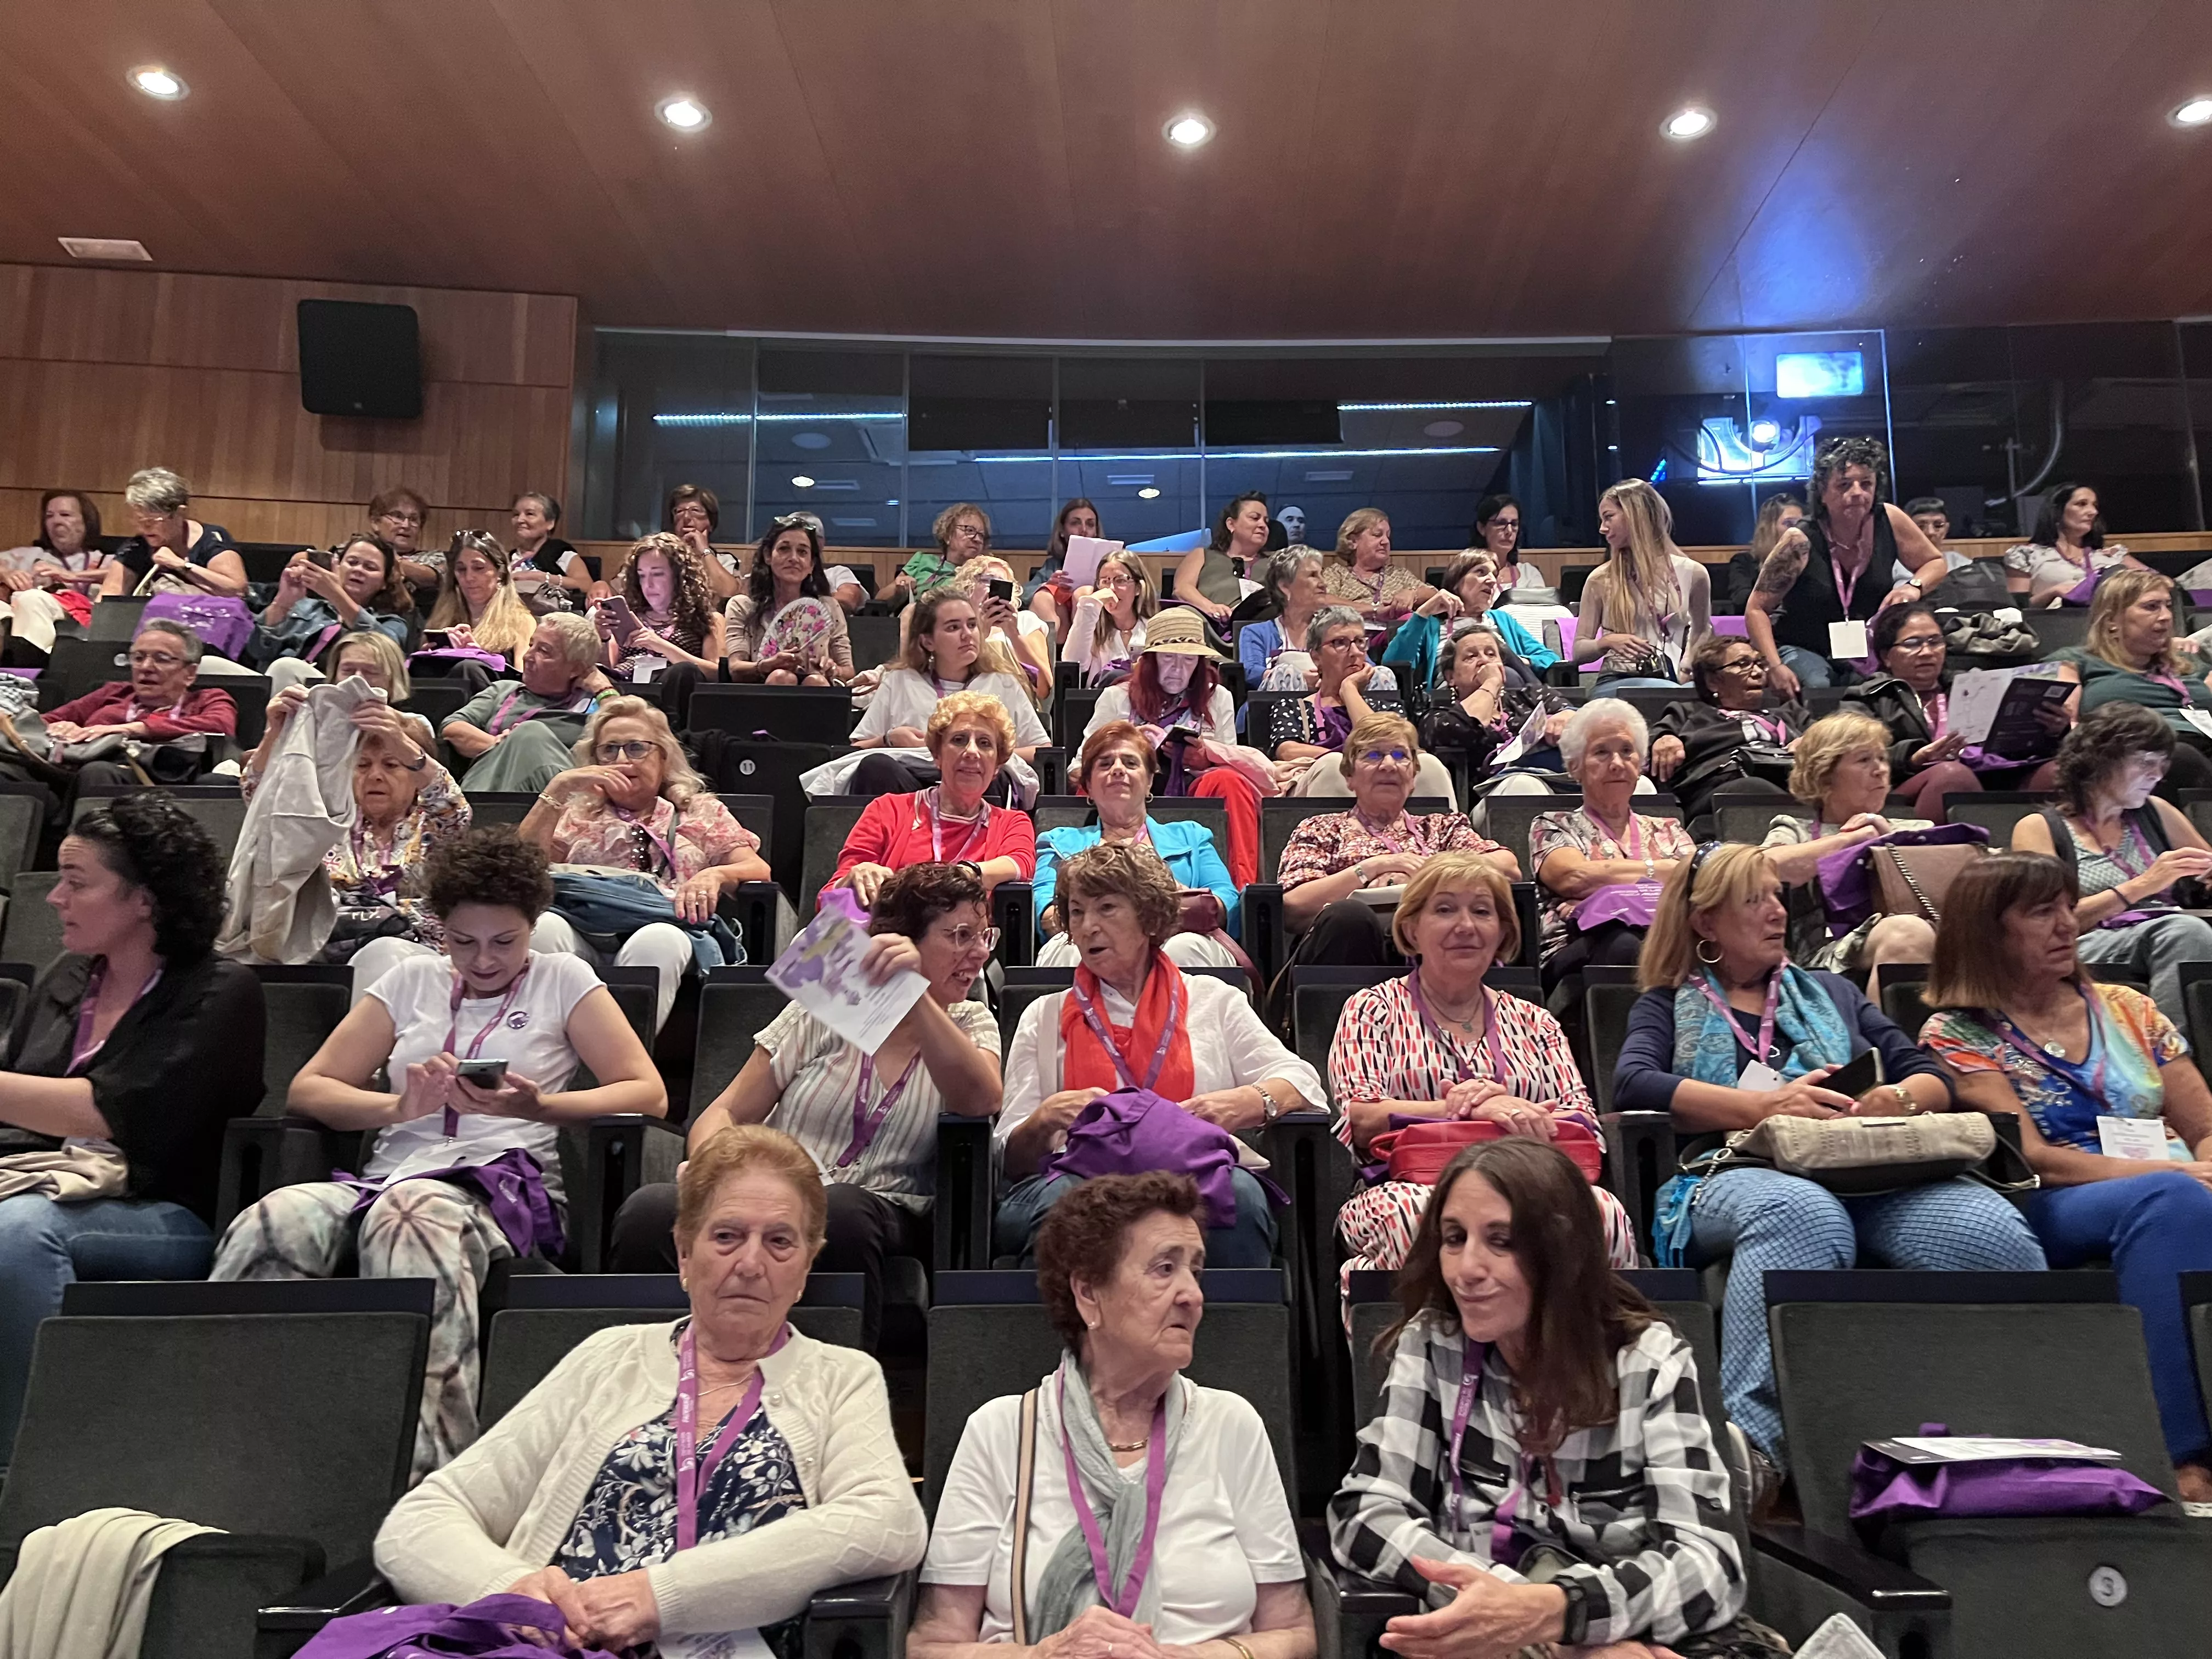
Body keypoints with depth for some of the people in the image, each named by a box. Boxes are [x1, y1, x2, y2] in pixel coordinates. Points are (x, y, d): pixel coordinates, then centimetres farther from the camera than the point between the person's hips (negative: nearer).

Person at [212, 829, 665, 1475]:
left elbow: (649, 1095, 5)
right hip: (391, 1174, 4)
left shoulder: (563, 980, 15)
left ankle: (426, 1466, -45)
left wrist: (534, 1107, -10)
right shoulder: (412, 980, 24)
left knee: (408, 1215, -39)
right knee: (271, 1224, -31)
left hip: (505, 1185, -3)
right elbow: (308, 1089, 18)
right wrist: (401, 1106, -2)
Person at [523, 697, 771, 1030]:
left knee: (657, 940, -40)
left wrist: (715, 875, -10)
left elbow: (759, 871, 13)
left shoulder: (702, 812, 27)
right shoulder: (576, 816, 32)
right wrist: (558, 789, 9)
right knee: (544, 926, -35)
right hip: (585, 928, 2)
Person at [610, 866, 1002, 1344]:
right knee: (650, 1210, -30)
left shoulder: (972, 1023, 12)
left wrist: (916, 996, -23)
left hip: (881, 1214, 0)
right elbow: (727, 1114, 8)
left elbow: (981, 1101, -12)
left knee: (840, 1211, -37)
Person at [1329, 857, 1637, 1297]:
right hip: (1413, 1183, -2)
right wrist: (1470, 1110, -16)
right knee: (1423, 1213, -39)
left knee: (1603, 1211, -32)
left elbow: (1584, 1127, 9)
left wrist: (1501, 1105, -12)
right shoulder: (1373, 1009, 14)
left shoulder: (1534, 1022, 24)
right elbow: (1361, 1119, -2)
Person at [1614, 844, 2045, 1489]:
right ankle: (1751, 1449, -46)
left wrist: (1897, 1101, -3)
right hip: (1734, 1174, -3)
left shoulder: (1829, 992, 33)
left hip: (1866, 1172, 4)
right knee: (1804, 1212, -42)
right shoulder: (1668, 1007, 23)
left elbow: (1931, 1078, 23)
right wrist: (1768, 1106, -11)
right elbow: (1633, 1083, 0)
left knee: (1992, 1232, -31)